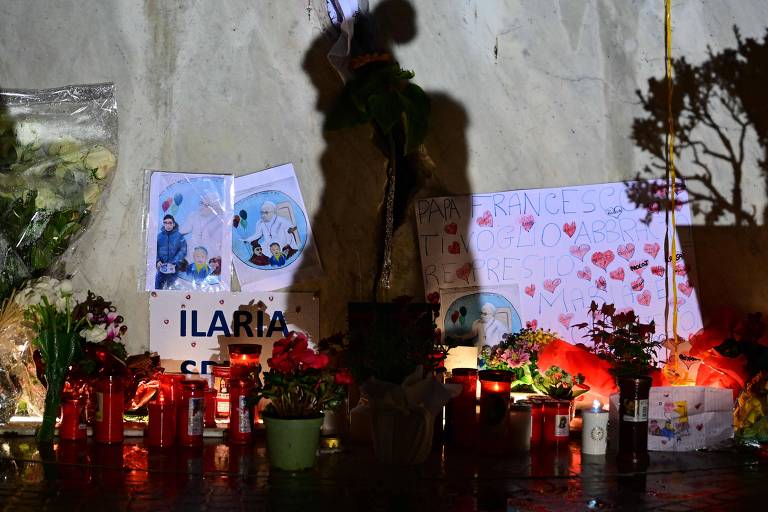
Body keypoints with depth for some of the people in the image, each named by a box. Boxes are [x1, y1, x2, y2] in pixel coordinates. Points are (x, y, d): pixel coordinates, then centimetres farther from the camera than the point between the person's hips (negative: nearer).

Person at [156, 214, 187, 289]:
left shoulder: (179, 236, 1)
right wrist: (157, 261, -12)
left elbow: (183, 251, -5)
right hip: (161, 267, 2)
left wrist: (174, 263, -16)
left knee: (170, 288, -1)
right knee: (157, 287, -2)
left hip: (173, 268, -2)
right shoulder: (159, 236, 8)